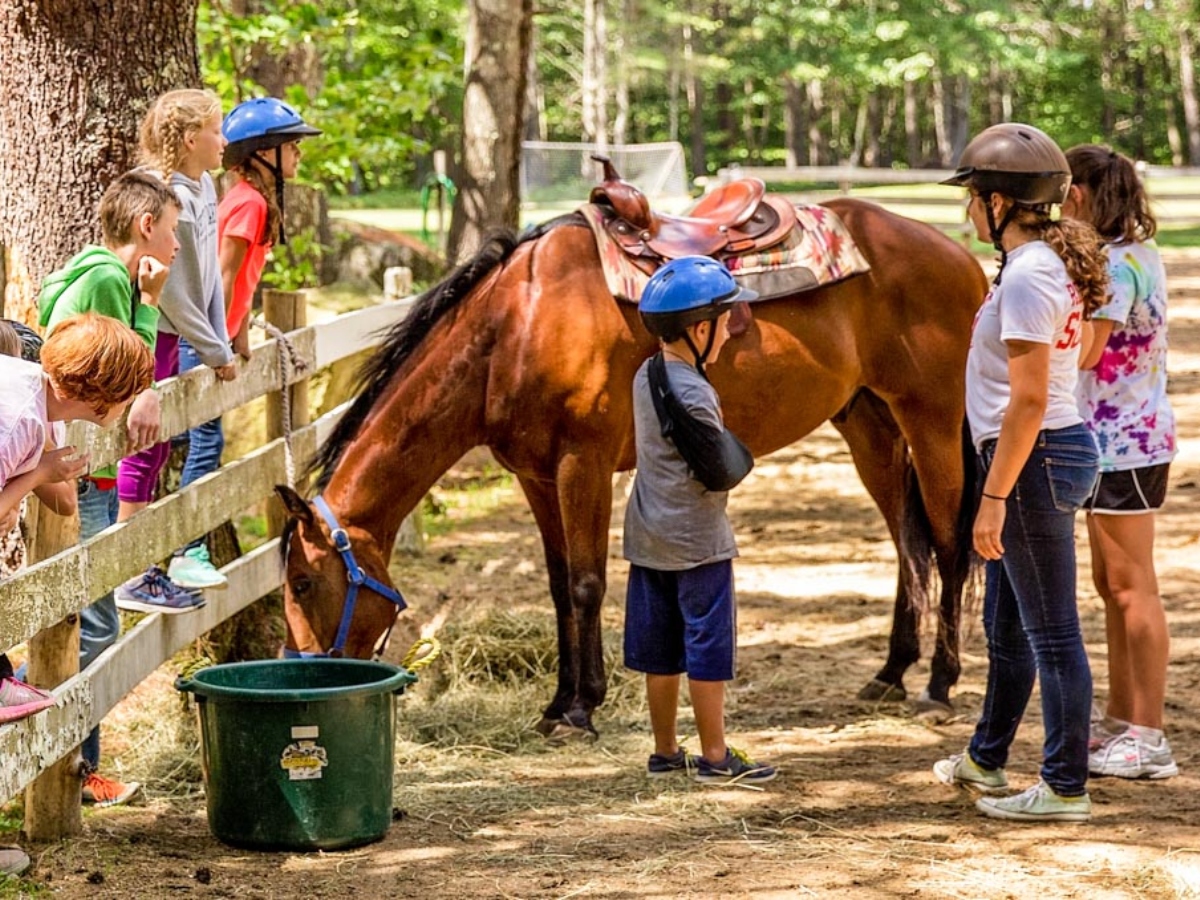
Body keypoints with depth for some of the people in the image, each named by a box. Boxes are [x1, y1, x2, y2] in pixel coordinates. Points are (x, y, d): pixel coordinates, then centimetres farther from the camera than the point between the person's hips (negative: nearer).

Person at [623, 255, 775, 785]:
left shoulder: (646, 378, 5)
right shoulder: (692, 394, -22)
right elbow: (722, 473, -20)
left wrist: (724, 450, 8)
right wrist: (739, 449, -1)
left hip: (648, 541, 8)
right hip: (697, 542, -8)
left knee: (661, 652, 13)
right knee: (708, 648, 1)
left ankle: (665, 752, 21)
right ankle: (715, 757, 6)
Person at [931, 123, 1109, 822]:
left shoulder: (1026, 276, -20)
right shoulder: (1053, 264, 11)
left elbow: (1028, 401, -23)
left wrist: (994, 496, -21)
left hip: (1035, 456, -10)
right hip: (1058, 448, 10)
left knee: (1051, 632, -2)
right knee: (1007, 625, 22)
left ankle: (1067, 789, 6)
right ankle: (986, 759, 37)